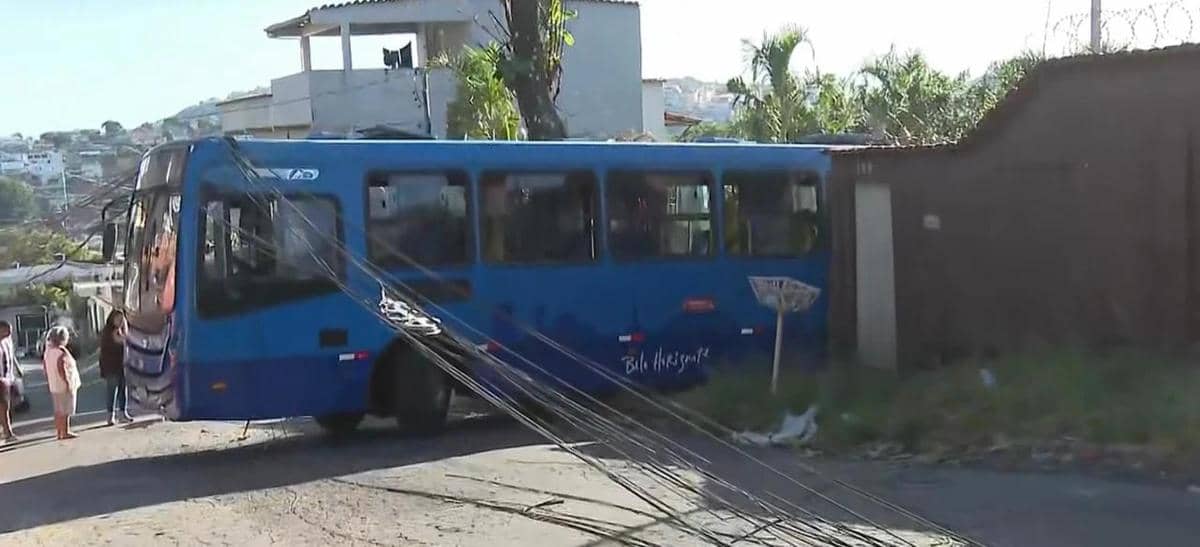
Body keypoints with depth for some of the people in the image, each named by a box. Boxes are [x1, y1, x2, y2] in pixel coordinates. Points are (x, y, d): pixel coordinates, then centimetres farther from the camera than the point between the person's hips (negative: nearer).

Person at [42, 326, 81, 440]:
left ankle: (59, 432, 21)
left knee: (58, 410, 15)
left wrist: (48, 381, 19)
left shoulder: (48, 351, 9)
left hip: (54, 386, 8)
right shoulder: (62, 351, -17)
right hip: (64, 386, -8)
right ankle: (65, 432, 0)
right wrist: (67, 382, -21)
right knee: (65, 410, -2)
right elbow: (61, 368, -25)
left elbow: (45, 367, 12)